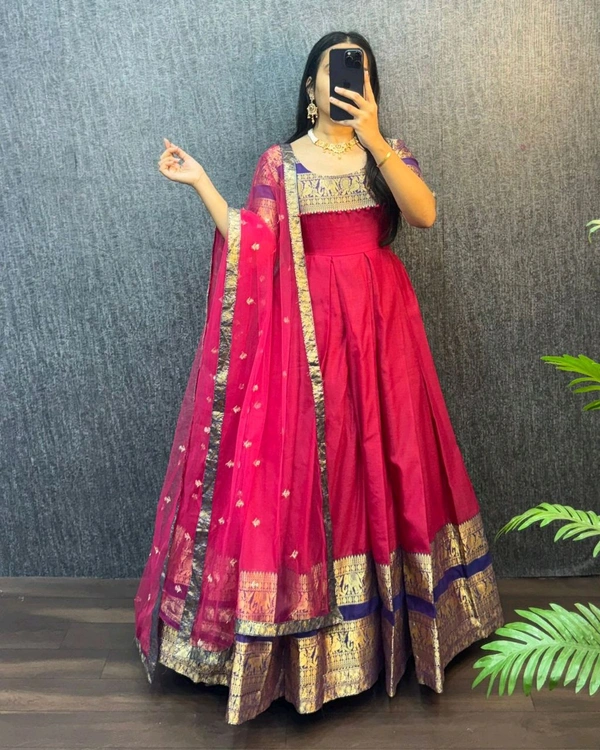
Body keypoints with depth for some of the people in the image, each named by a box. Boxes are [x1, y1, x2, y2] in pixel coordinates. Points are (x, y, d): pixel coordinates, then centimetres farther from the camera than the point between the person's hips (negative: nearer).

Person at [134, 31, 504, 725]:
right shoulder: (280, 161, 6)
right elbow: (249, 247, -2)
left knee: (382, 463, 7)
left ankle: (393, 612, 26)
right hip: (308, 325, -1)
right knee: (306, 465, -2)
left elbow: (425, 214, -11)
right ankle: (308, 629, 14)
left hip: (379, 321, 2)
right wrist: (199, 182, -5)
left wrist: (373, 140, -19)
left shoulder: (390, 151, 9)